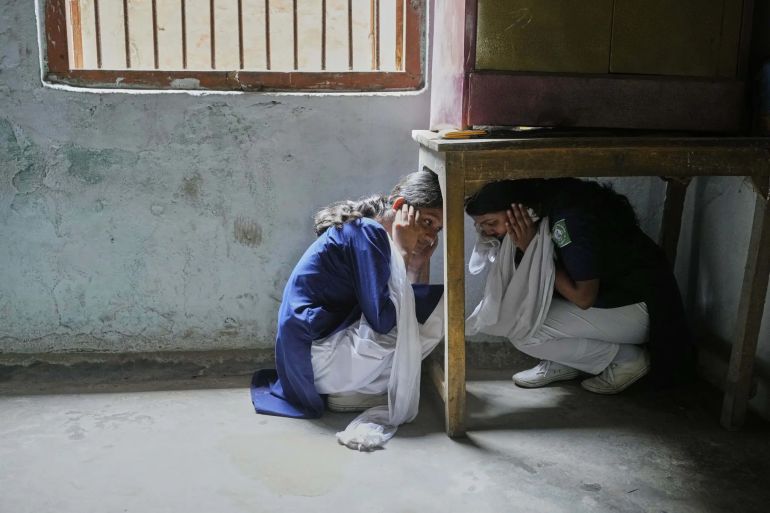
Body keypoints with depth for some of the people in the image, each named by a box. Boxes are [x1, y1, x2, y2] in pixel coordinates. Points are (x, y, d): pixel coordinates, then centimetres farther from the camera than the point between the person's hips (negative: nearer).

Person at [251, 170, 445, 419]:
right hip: (321, 358, -10)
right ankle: (361, 390, -1)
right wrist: (403, 251, -13)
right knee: (439, 304, -12)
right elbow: (383, 320, -22)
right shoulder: (367, 232, -14)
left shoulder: (365, 231, 14)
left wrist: (421, 260, 3)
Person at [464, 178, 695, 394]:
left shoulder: (569, 217, -29)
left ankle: (626, 358, -3)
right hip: (607, 295, 8)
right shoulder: (542, 208, -4)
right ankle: (561, 363, 9)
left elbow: (583, 297, -25)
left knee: (522, 332, -17)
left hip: (639, 308, -8)